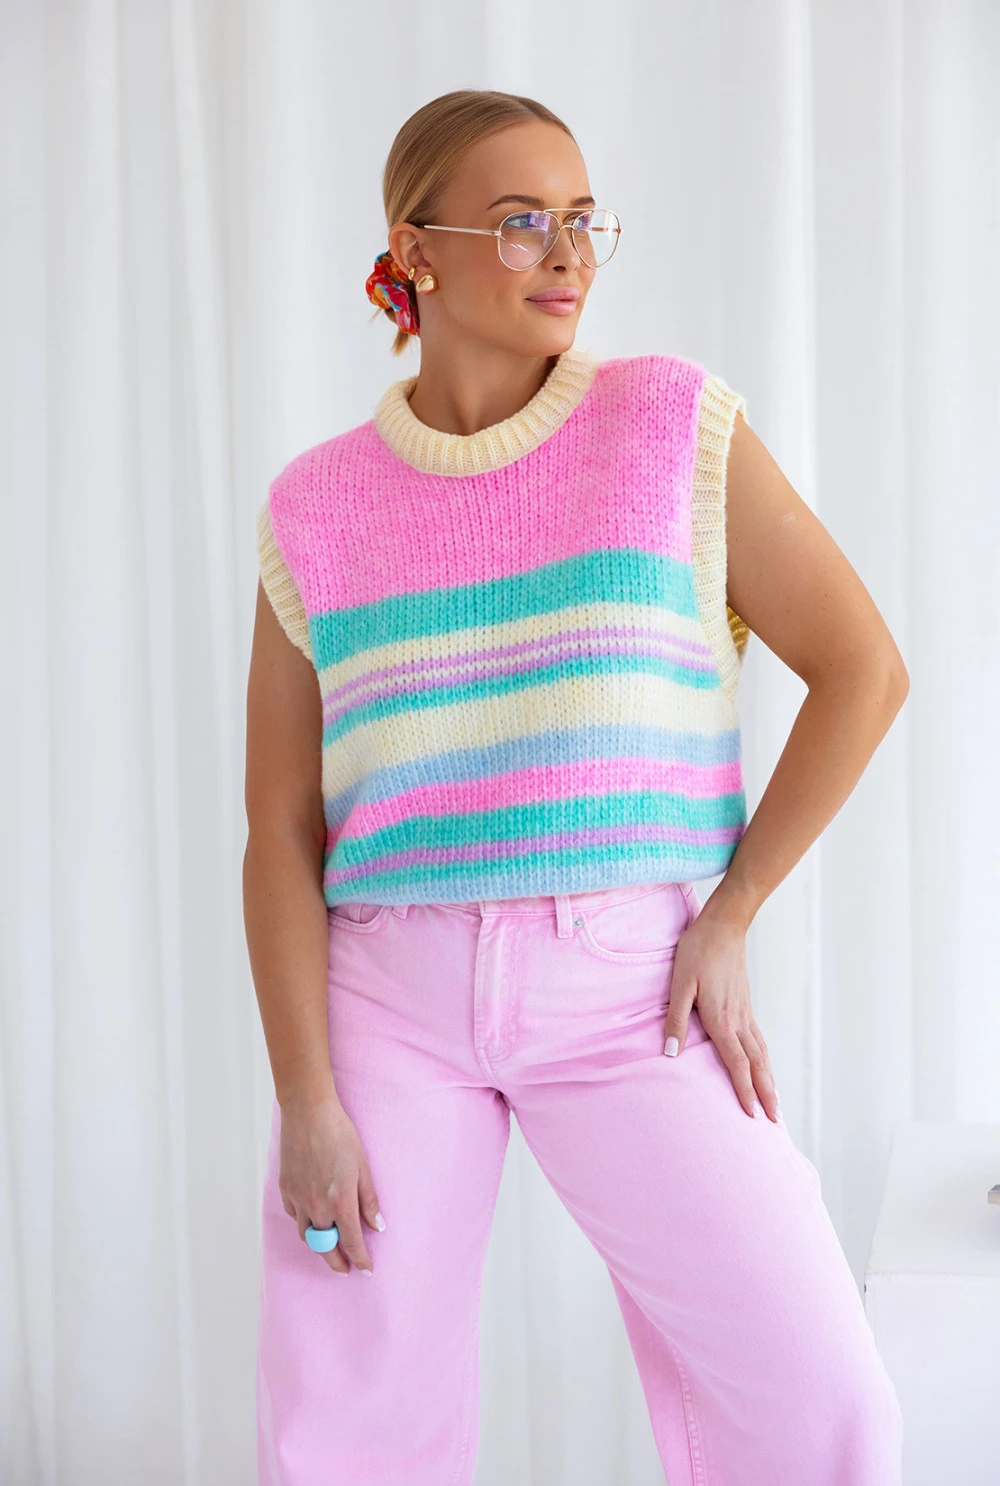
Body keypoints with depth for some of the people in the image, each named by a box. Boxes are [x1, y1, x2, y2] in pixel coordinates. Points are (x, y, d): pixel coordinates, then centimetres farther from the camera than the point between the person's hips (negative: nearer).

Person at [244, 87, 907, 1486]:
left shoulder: (673, 424, 1)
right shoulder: (319, 507, 4)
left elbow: (862, 666, 2)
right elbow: (280, 829, 3)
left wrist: (727, 921, -3)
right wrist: (306, 1100, -5)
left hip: (627, 988, -1)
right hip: (387, 988, 1)